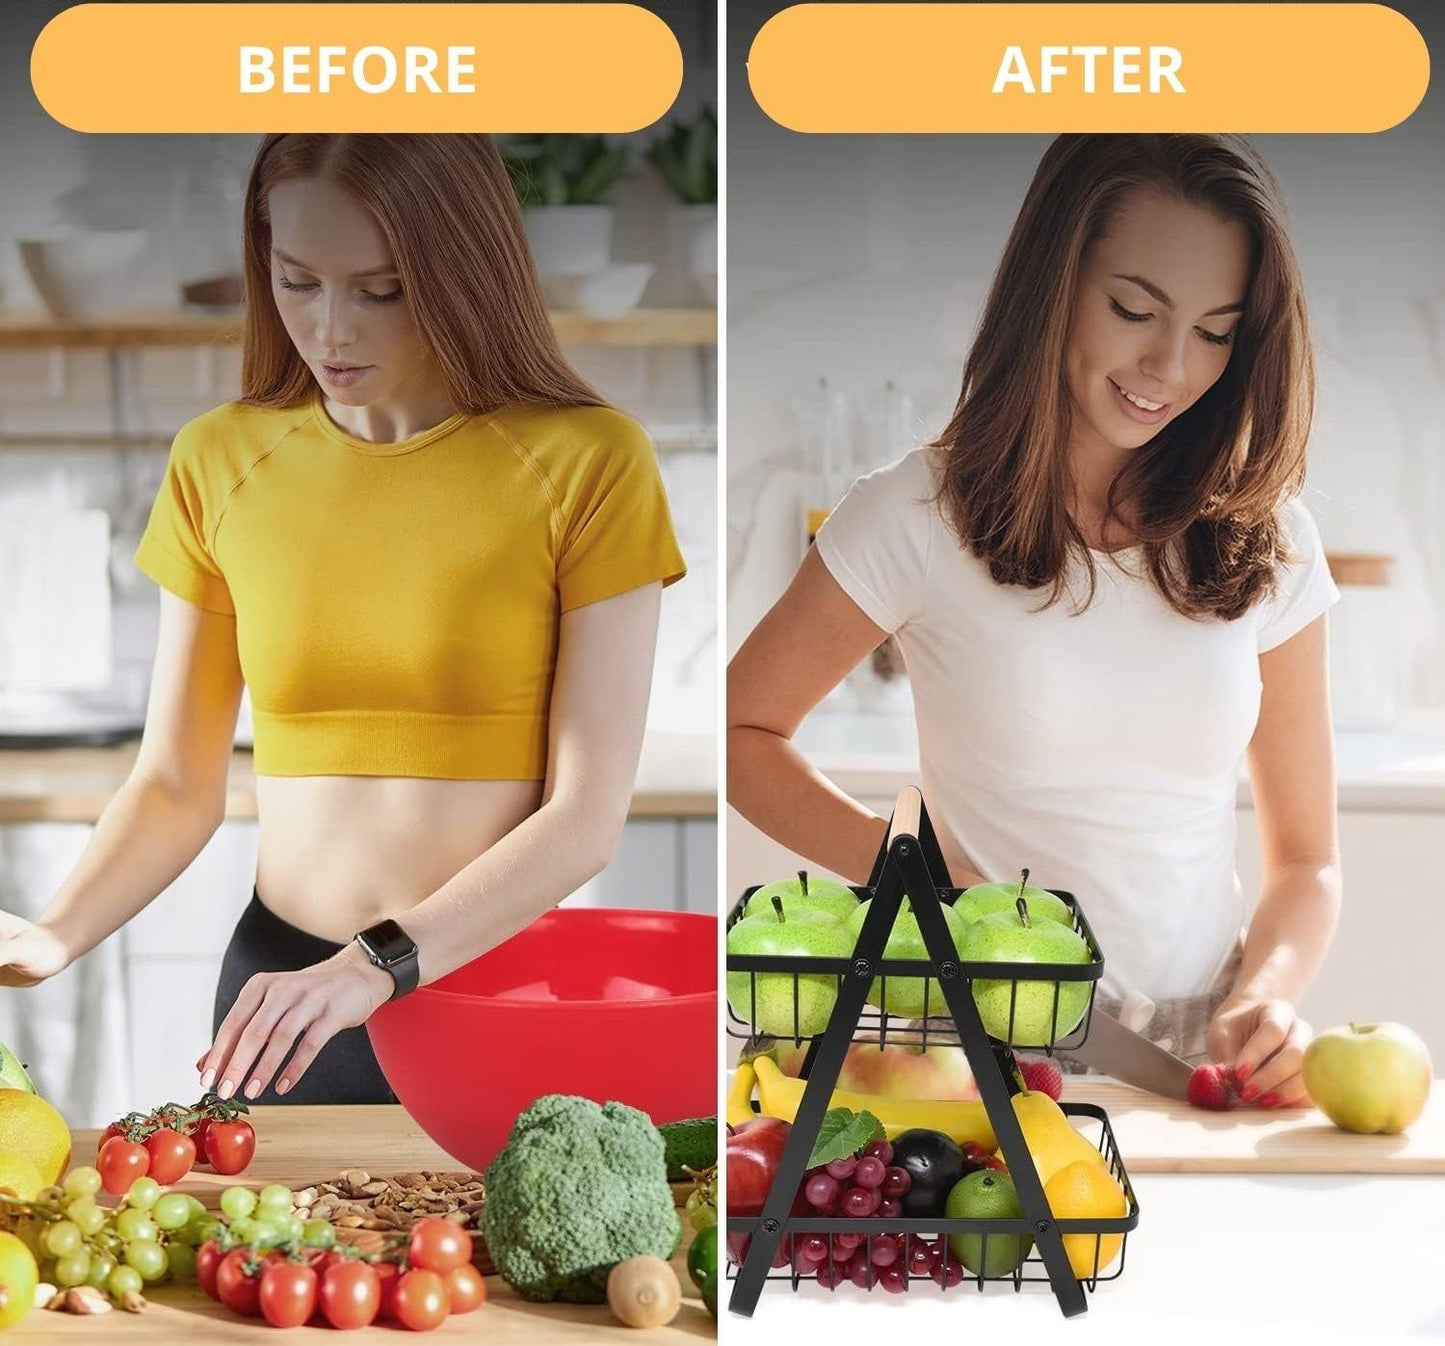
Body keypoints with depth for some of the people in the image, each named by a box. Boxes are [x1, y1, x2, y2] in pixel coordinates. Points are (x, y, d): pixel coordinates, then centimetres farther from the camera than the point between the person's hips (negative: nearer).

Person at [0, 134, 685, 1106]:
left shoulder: (587, 462, -9)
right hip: (281, 992, 3)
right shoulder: (221, 463, 1)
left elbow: (589, 814, -13)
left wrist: (379, 967, -24)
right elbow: (177, 785, 4)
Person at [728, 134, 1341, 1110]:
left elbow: (1306, 858, 11)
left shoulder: (1268, 540, 6)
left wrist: (1267, 995, -10)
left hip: (1203, 1056, 2)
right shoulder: (921, 514, -3)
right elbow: (740, 732, 7)